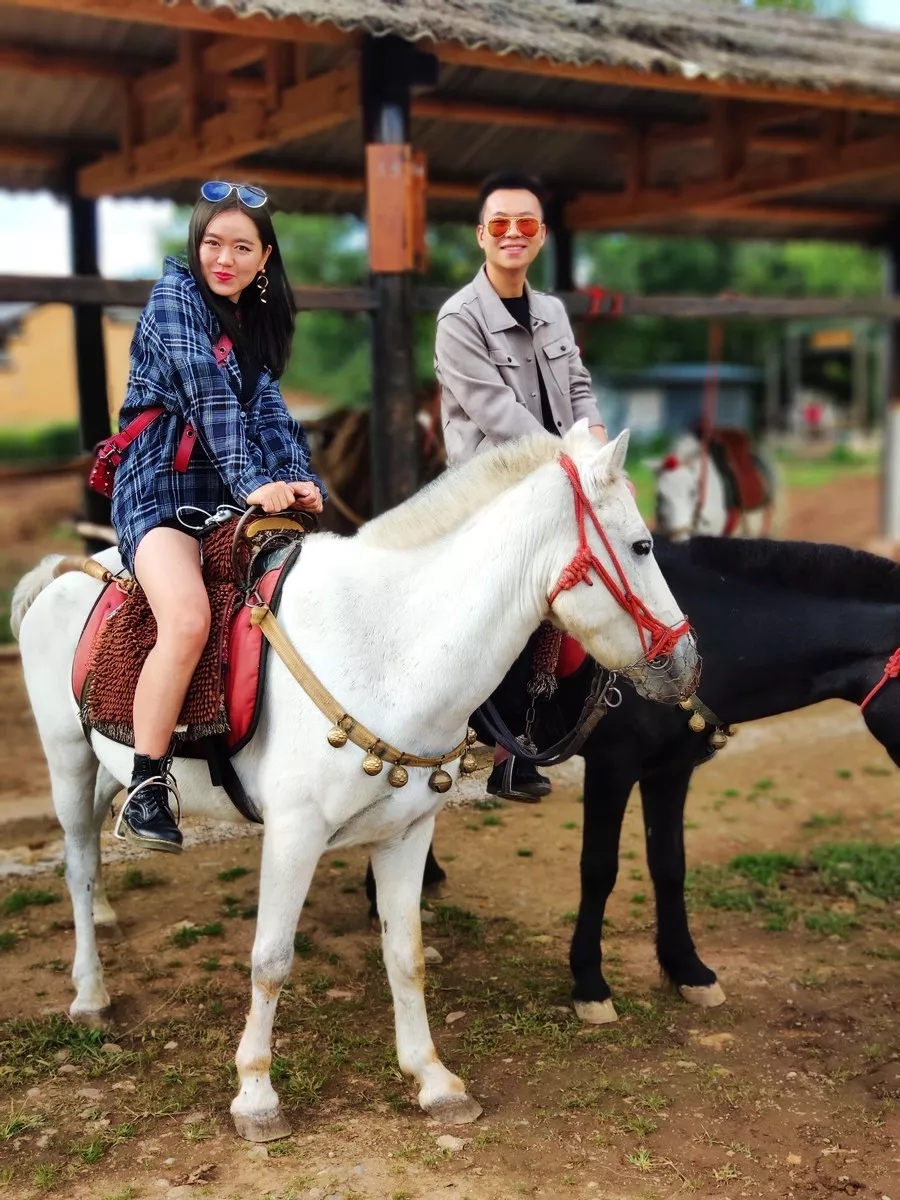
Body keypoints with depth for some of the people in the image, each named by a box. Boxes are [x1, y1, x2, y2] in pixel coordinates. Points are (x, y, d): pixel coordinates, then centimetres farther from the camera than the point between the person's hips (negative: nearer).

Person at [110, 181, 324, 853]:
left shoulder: (259, 319, 18)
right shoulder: (176, 295, -1)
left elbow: (268, 409, 7)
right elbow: (207, 394, -14)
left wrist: (299, 478, -12)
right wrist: (251, 481, -25)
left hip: (238, 494, 7)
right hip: (163, 490, -7)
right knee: (188, 620, -30)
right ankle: (147, 790, -19)